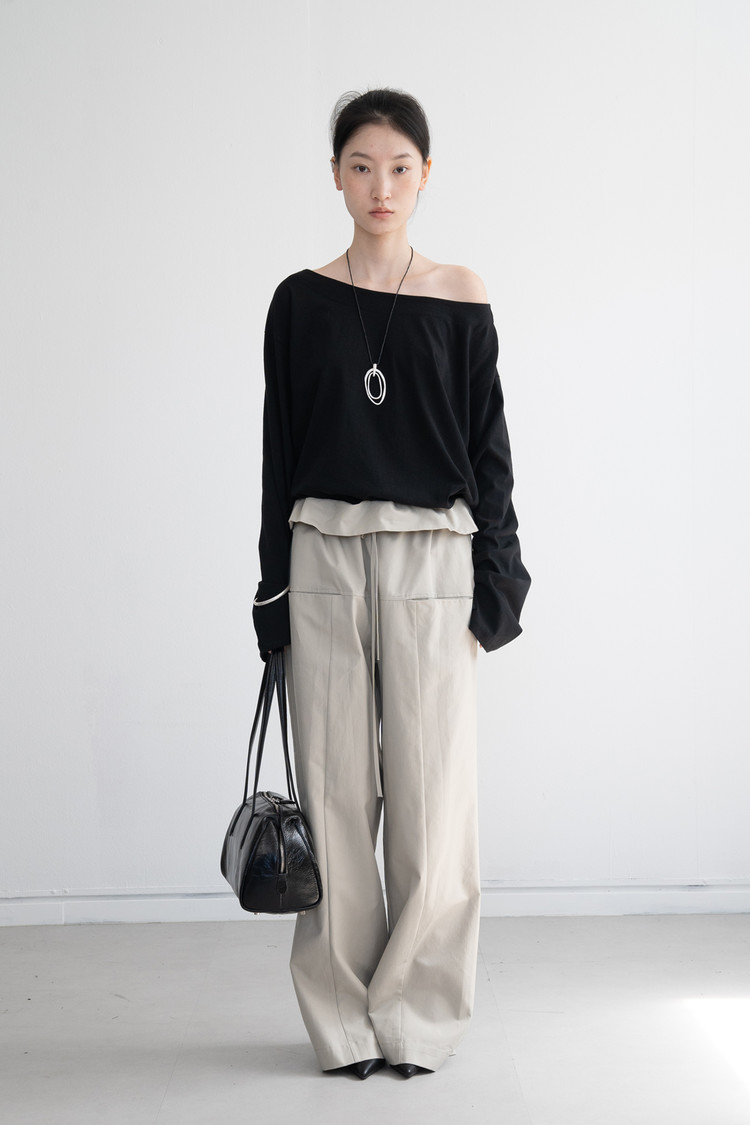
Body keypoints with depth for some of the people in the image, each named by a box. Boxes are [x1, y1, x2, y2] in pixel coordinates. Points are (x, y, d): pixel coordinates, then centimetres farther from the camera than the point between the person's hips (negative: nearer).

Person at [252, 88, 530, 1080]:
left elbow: (488, 444, 5)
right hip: (325, 559, 1)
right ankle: (344, 1019, 15)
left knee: (432, 792, 0)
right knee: (336, 791, 4)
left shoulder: (461, 298, 4)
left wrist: (496, 581, -1)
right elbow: (280, 449, 7)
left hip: (432, 561, -1)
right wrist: (275, 590, 3)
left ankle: (418, 1015, 13)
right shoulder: (302, 301, 7)